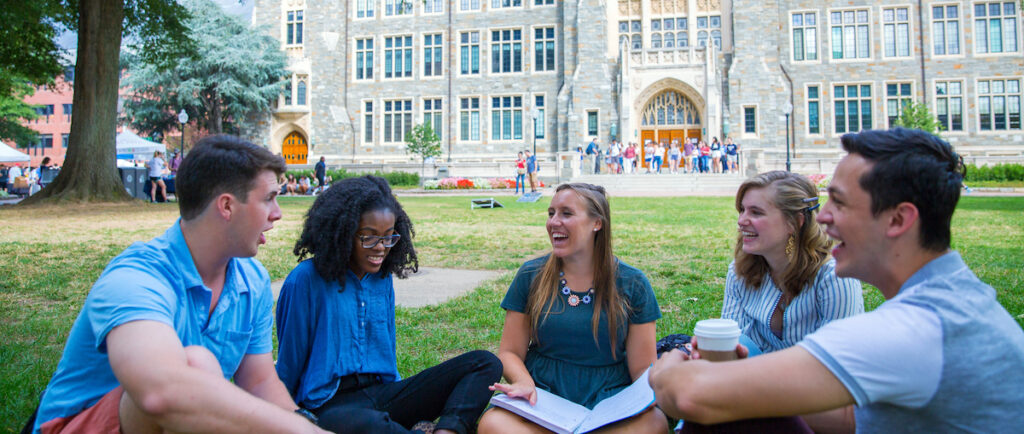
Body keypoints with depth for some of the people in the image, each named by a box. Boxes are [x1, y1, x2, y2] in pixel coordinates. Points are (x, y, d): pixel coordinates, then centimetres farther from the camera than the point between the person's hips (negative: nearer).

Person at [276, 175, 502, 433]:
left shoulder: (383, 279, 13)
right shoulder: (306, 281, -5)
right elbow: (289, 364, 0)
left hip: (382, 392, 7)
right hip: (331, 405, -6)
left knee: (486, 363, -11)